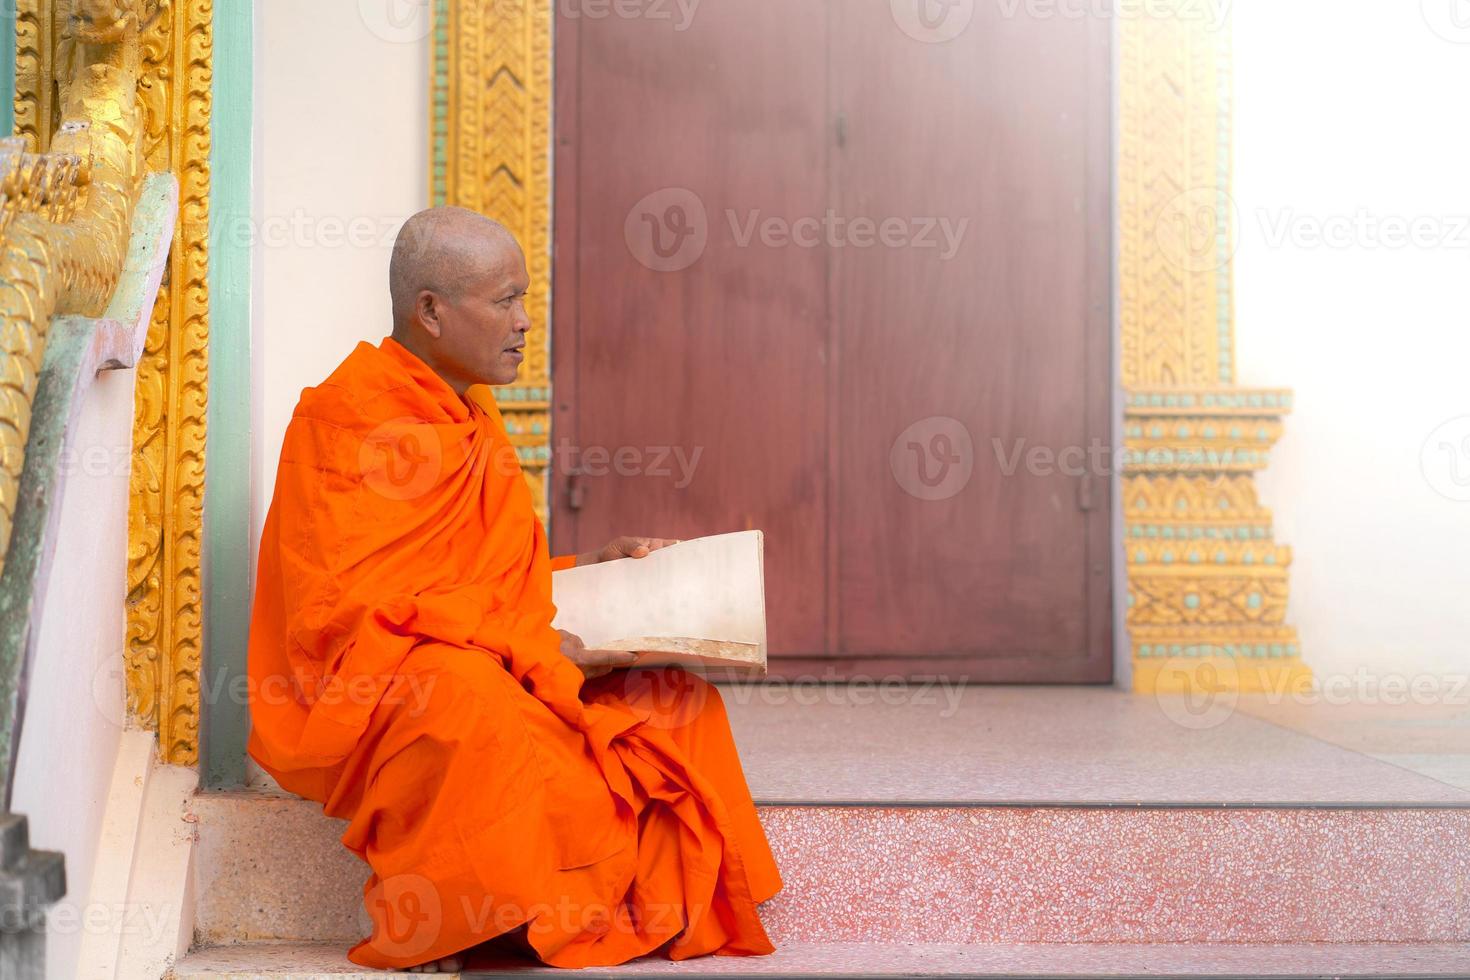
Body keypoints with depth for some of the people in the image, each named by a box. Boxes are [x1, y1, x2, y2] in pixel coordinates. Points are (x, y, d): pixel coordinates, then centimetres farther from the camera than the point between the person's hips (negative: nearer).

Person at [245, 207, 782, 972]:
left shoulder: (469, 413, 15)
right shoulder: (349, 417, -13)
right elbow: (359, 599, -21)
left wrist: (589, 567, 7)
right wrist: (536, 644, -23)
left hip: (497, 669, 9)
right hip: (362, 687, -9)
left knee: (672, 696, -5)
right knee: (468, 699, -40)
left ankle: (659, 914, -3)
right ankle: (419, 934, -20)